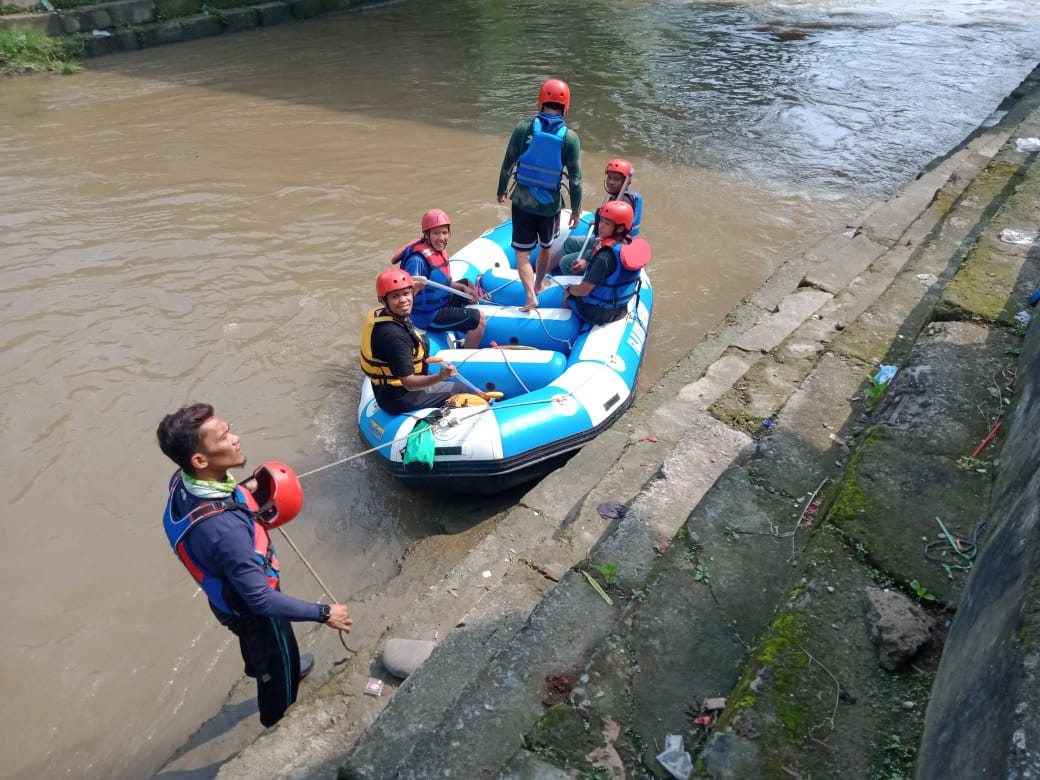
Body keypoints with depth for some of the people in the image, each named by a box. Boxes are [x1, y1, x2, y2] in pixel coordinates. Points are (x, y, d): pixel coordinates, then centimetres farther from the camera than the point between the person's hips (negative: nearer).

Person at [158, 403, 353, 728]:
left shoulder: (184, 480, -21)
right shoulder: (224, 528, -45)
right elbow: (261, 600, -36)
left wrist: (242, 492, -9)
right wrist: (324, 613, -26)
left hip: (231, 594, 7)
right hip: (251, 607, -7)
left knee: (258, 648, 38)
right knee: (278, 669, 22)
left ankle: (264, 670, 69)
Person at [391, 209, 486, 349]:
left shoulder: (439, 249, 0)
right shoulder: (418, 260, -28)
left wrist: (463, 288, 5)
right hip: (427, 315, -10)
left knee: (467, 283, 30)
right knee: (480, 319, -12)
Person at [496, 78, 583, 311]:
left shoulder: (524, 128, -9)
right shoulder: (569, 137, -9)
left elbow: (508, 164, -2)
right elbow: (575, 178, -7)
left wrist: (501, 190, 14)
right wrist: (576, 209, 5)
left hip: (522, 200, -1)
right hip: (550, 204, 1)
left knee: (522, 251, 6)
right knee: (546, 247, 23)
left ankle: (531, 297, -8)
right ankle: (538, 285, 41)